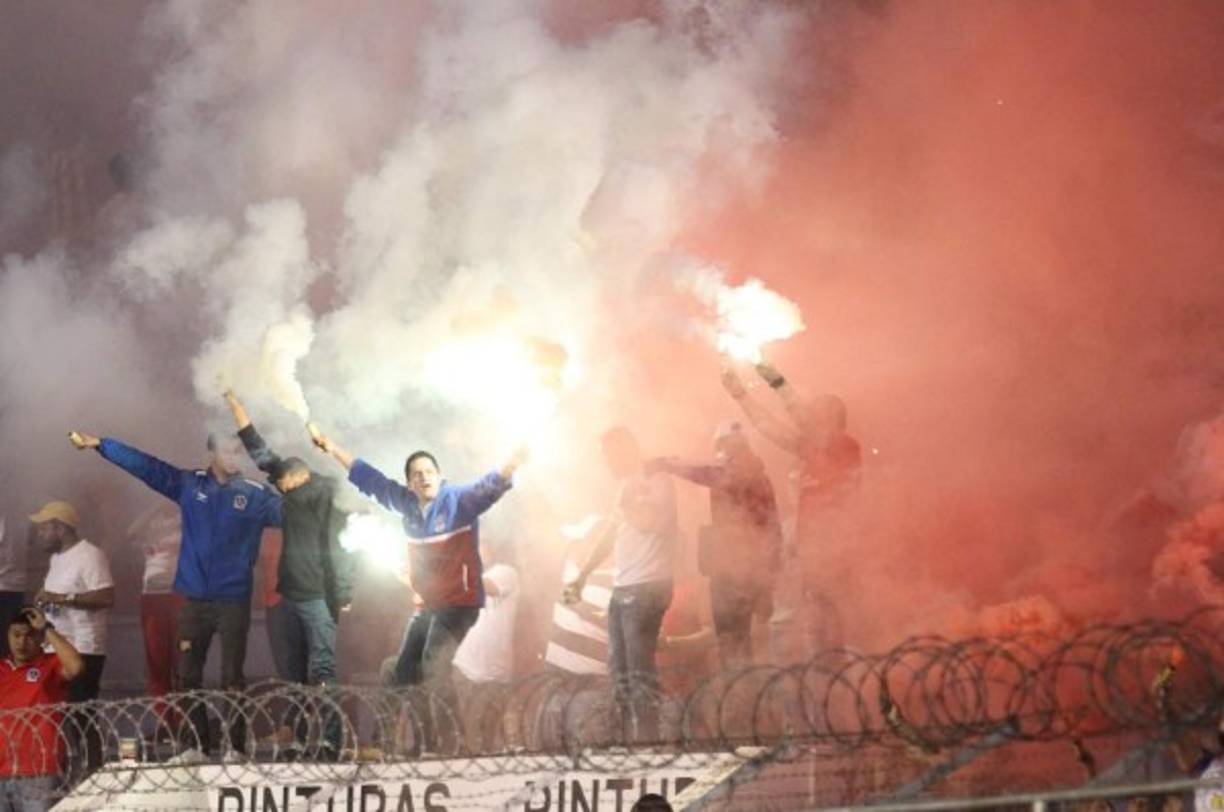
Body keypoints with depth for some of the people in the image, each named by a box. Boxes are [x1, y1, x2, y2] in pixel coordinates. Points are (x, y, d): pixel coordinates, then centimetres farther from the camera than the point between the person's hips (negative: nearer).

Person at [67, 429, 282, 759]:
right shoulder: (189, 484, 3)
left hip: (234, 600, -3)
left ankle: (237, 747, 6)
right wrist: (99, 444, 0)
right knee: (188, 675, 8)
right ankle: (199, 744, 19)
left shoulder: (256, 494, -2)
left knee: (232, 677, -1)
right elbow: (144, 465, 2)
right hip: (194, 599, 3)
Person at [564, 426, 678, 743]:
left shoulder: (658, 483, -6)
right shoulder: (629, 487, 21)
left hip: (646, 589, -9)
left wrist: (625, 502, -11)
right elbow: (610, 535, 26)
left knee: (640, 671, -12)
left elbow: (648, 521, -24)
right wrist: (582, 575, 25)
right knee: (619, 671, 9)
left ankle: (646, 741, -11)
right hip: (622, 589, 9)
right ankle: (629, 738, 13)